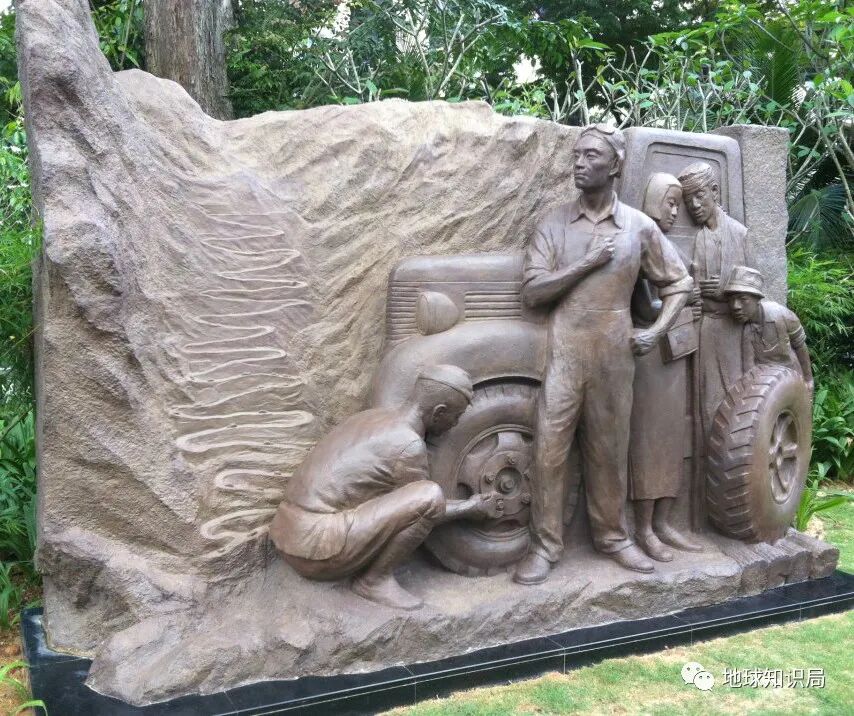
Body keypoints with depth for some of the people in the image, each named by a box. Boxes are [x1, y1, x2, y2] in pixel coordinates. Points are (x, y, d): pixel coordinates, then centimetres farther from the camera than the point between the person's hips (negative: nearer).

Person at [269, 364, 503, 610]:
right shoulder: (408, 446, -14)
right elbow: (423, 506, 2)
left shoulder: (373, 417, 13)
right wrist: (472, 509, 18)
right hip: (320, 547, -9)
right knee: (430, 497, -15)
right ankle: (376, 579, -1)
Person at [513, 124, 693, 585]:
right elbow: (532, 291, -8)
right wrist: (588, 261, -14)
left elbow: (678, 282, 12)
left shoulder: (640, 227, 3)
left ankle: (612, 536, 28)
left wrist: (657, 331, -1)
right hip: (563, 354, -1)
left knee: (610, 451, 12)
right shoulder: (553, 224, 1)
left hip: (613, 356, 1)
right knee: (550, 450, -1)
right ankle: (545, 545, 11)